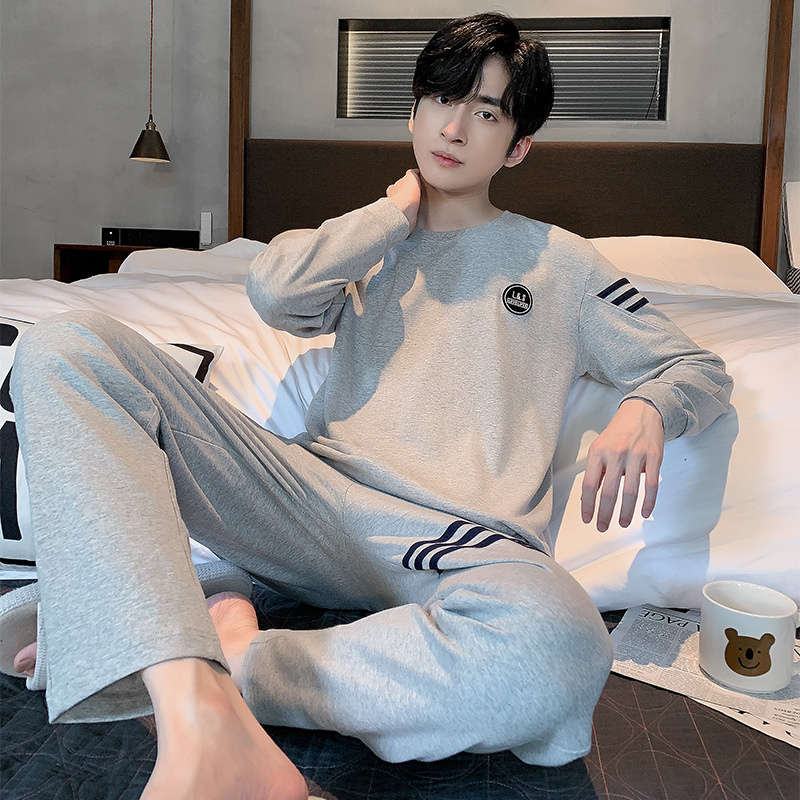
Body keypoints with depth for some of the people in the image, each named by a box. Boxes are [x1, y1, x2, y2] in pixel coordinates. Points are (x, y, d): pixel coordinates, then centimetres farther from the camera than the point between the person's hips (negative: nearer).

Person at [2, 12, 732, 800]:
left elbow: (697, 367, 20)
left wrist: (645, 409, -4)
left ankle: (229, 656, -19)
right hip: (314, 492, 3)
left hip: (459, 544, -1)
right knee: (66, 348, -18)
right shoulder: (369, 241, 24)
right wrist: (397, 211, 13)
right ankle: (202, 725, -35)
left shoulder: (557, 261, 20)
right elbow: (274, 291, 2)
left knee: (556, 645, -40)